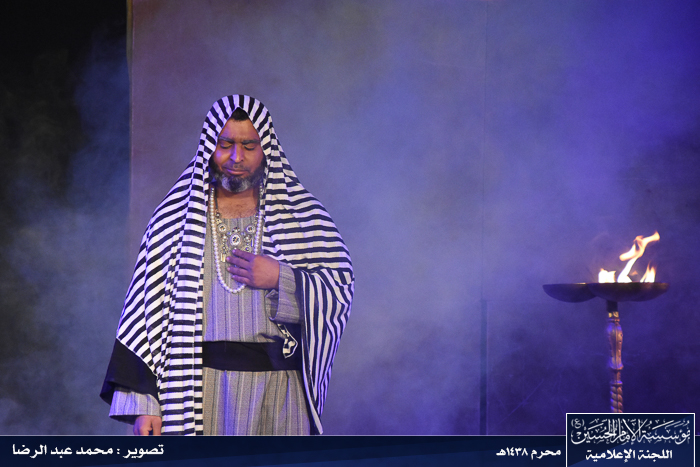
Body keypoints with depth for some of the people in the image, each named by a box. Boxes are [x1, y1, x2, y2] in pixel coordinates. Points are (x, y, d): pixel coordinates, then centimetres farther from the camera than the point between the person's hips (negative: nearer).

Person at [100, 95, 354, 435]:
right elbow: (147, 304, 3)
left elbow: (341, 287, 6)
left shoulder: (299, 213, 7)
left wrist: (280, 280, -10)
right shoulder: (178, 216, 6)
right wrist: (142, 401, -2)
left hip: (276, 390, 0)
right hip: (199, 390, 0)